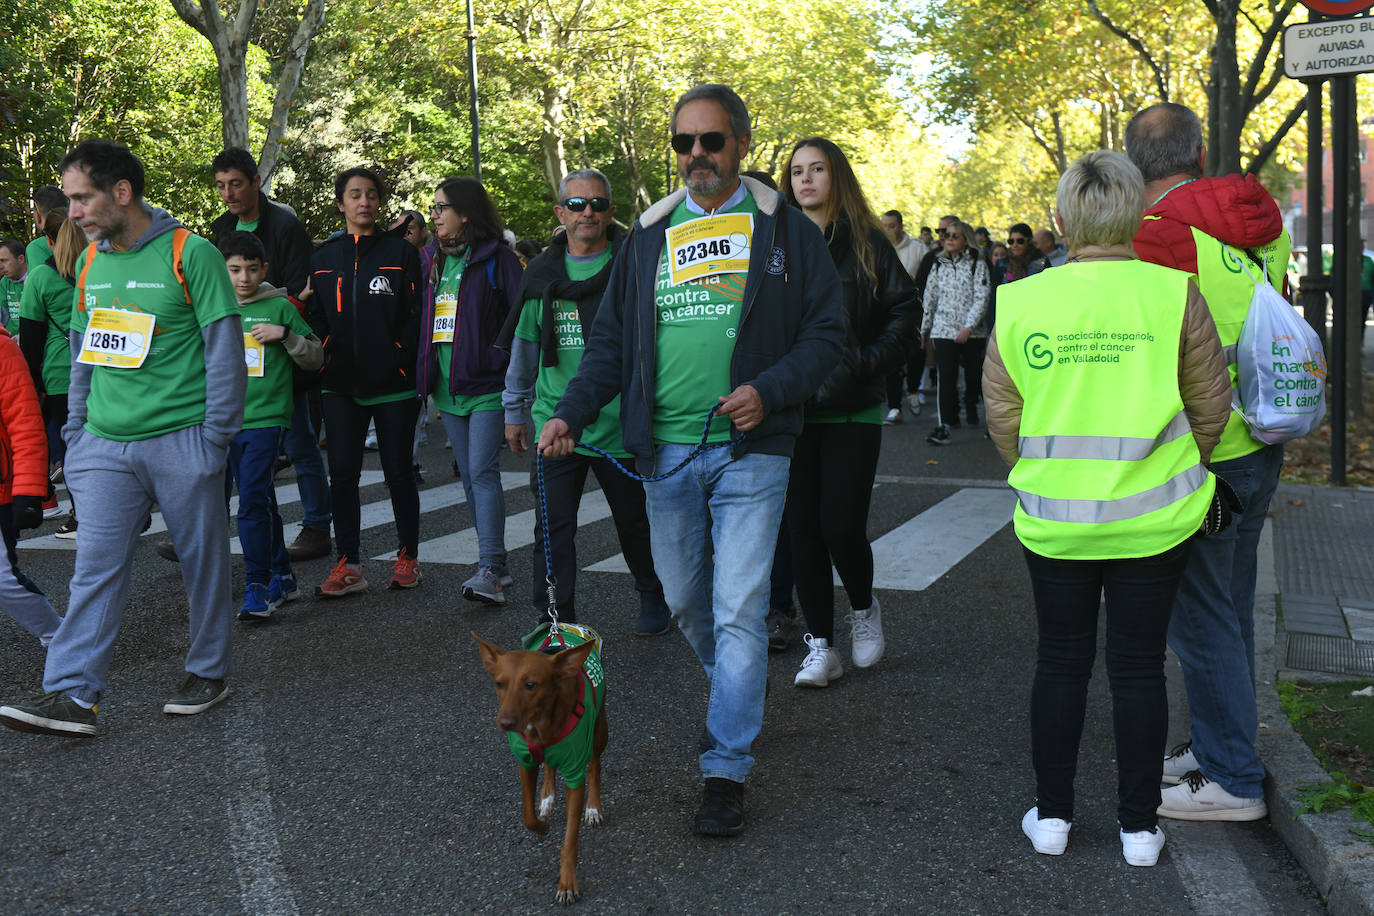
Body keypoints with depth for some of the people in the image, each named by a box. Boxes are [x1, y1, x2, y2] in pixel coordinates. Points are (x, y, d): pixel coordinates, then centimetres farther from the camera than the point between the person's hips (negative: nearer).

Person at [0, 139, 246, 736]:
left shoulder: (190, 254, -8)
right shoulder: (90, 262, 11)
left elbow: (225, 349, -9)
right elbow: (83, 351, 18)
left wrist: (215, 436, -11)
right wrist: (75, 432, 13)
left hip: (181, 442, -5)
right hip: (105, 445, 5)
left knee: (203, 563, 8)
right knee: (95, 568, 0)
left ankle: (210, 672, 24)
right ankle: (72, 695, 1)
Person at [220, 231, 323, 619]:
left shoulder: (280, 306, 0)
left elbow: (316, 357, 3)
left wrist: (285, 334, -12)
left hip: (267, 416, -5)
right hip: (229, 419, 5)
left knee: (253, 500, -14)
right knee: (262, 501, 12)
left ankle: (259, 586, -9)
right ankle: (282, 576, 22)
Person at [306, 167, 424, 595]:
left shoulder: (401, 251, 1)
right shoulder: (323, 258, 11)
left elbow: (416, 314, -2)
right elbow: (315, 318, 12)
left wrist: (403, 360, -13)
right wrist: (323, 359, -2)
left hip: (394, 385, -3)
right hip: (340, 387, 3)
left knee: (398, 473, 6)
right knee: (342, 475, 1)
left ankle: (407, 556, 20)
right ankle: (348, 565, 10)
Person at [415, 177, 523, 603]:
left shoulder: (497, 258, -5)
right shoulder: (437, 263, 16)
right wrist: (428, 383, 16)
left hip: (487, 387, -7)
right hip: (448, 389, 7)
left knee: (483, 472, -14)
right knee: (471, 478, 9)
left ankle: (489, 570, -15)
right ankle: (496, 567, 17)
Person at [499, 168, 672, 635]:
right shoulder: (542, 273, 6)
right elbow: (524, 343, 17)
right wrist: (515, 409, 20)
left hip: (620, 422, -2)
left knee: (635, 523, 14)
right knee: (552, 528, -2)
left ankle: (653, 598, 37)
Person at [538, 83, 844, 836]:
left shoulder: (785, 230, 2)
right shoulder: (649, 236, 12)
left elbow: (824, 334, 0)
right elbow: (610, 340, 12)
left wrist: (770, 390, -17)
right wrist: (572, 412, -2)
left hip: (749, 450, -4)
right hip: (665, 451, 4)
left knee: (739, 610, -6)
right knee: (685, 602, 15)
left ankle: (725, 767, 3)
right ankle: (734, 694, 42)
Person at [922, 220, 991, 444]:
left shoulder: (978, 264, -1)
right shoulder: (939, 265, 11)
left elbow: (982, 297, -7)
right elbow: (930, 297, 18)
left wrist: (968, 327, -16)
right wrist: (925, 328, 21)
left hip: (972, 332, -1)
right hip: (943, 329, 1)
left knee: (974, 375, 10)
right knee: (946, 376, -11)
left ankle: (971, 410, 36)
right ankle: (945, 425, -15)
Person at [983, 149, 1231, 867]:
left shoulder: (1019, 302, -6)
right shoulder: (1173, 295, -9)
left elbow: (1002, 417, 2)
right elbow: (1210, 408, 1)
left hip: (1052, 519, 1)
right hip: (1153, 518, -1)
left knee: (1060, 662, 15)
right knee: (1138, 666, 11)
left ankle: (1052, 815, 24)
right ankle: (1139, 825, 22)